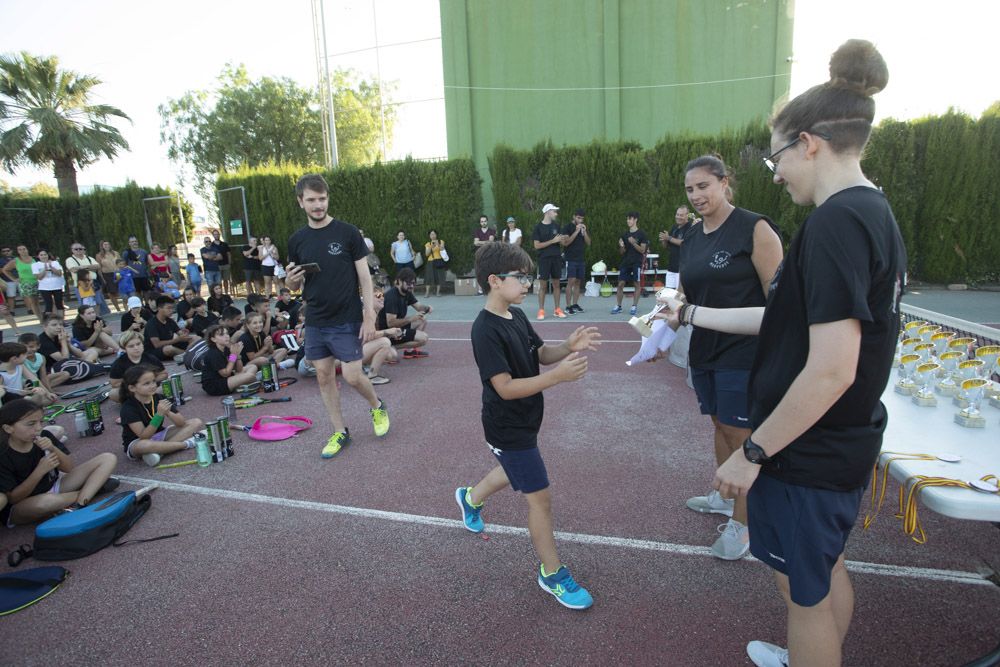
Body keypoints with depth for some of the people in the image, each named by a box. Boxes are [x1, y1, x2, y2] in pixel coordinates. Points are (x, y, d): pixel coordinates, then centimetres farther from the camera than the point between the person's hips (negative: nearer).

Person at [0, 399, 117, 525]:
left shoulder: (44, 436, -7)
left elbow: (69, 468, -6)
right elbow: (12, 498, -19)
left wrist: (53, 449, -22)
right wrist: (40, 470, -28)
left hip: (53, 488, 5)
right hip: (20, 508, -5)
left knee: (108, 459, -6)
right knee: (45, 502, -43)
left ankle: (79, 505, -27)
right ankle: (94, 488, -10)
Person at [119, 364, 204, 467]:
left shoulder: (159, 398, -5)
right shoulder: (128, 408, -19)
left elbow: (181, 423, -9)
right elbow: (144, 436, -28)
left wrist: (168, 413, -29)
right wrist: (159, 414, -36)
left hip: (159, 435, 6)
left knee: (196, 422, -6)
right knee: (144, 446, -43)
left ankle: (158, 451, -21)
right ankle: (186, 444, -19)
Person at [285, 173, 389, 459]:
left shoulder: (347, 232, -7)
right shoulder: (297, 240, 5)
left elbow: (364, 277, -7)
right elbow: (295, 286, 12)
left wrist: (370, 316, -12)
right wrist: (291, 279, -12)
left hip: (346, 321, -4)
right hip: (315, 322, 5)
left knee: (352, 376, -4)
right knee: (324, 376, 9)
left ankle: (377, 406, 27)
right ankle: (340, 432, 24)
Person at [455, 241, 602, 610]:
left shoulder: (517, 315, 1)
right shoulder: (485, 330, -26)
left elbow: (540, 353, 6)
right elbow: (506, 387, -29)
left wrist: (568, 347, -14)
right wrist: (556, 376, -37)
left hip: (524, 421, 9)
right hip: (508, 427, -9)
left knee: (515, 472, 31)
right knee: (540, 497, 0)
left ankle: (470, 498, 58)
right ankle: (553, 574, 21)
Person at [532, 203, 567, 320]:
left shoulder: (556, 225, 9)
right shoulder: (538, 227, -5)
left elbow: (561, 242, 14)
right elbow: (537, 245, -10)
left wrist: (561, 240, -10)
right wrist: (553, 241, -15)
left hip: (556, 258, 4)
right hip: (544, 259, -4)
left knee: (556, 284, 8)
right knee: (543, 285, -2)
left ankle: (557, 310, 14)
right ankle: (541, 311, 4)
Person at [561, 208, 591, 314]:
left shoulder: (584, 227, 14)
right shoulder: (568, 227, -3)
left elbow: (588, 243, 9)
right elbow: (565, 242, -13)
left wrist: (584, 232, -7)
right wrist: (576, 232, -18)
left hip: (581, 259, 6)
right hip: (570, 259, -6)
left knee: (578, 282, 6)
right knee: (571, 281, -12)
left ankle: (575, 304, 13)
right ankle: (568, 306, -10)